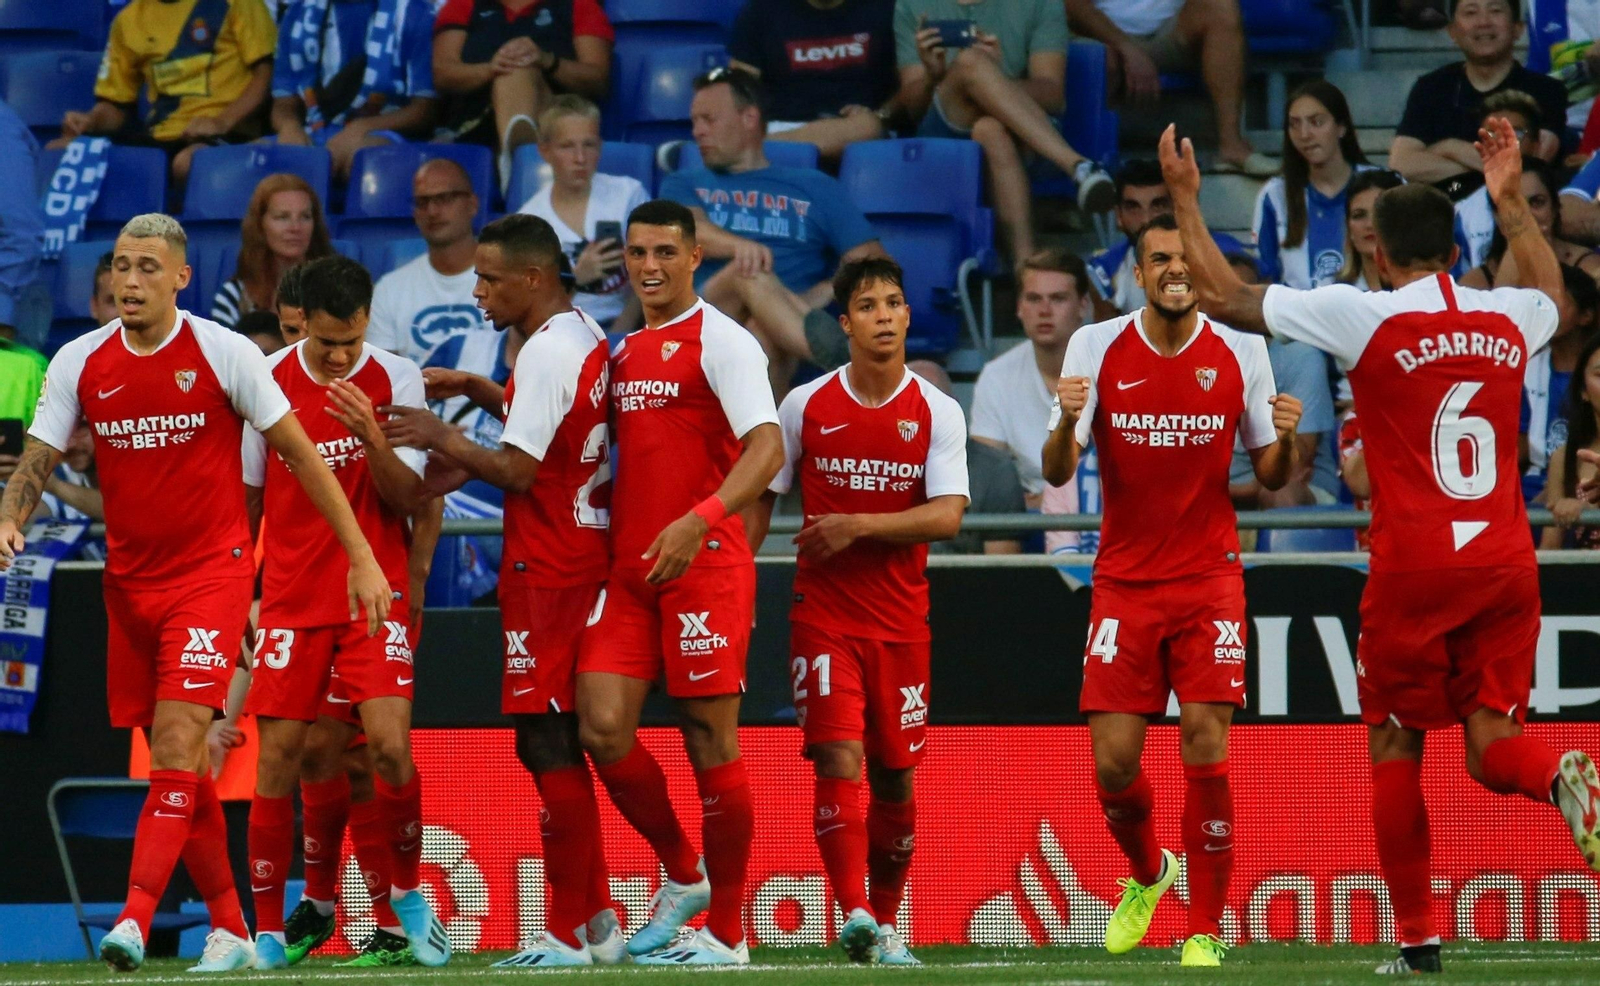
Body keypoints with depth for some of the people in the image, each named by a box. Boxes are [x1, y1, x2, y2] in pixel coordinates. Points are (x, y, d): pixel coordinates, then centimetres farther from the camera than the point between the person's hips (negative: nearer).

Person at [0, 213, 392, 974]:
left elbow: (300, 454, -2)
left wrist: (362, 556, -3)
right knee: (181, 767, 9)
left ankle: (135, 919, -27)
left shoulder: (224, 354, -8)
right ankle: (229, 927, 20)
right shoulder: (80, 363, 1)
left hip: (211, 574, -4)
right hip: (129, 581, 4)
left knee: (177, 744, -18)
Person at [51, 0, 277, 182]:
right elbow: (115, 104, 19)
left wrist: (223, 122, -19)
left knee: (188, 161, -40)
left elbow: (267, 71, -5)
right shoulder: (129, 18, 15)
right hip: (158, 139, 5)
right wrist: (91, 121, -4)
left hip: (223, 136, -5)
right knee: (58, 151, -15)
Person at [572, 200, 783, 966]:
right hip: (630, 568, 7)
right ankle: (682, 875, 16)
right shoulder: (623, 352, 18)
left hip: (704, 561, -7)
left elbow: (766, 447, -18)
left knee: (710, 743, -2)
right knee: (602, 727, -5)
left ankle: (727, 932, 6)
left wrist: (700, 519, -31)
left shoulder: (720, 341, -6)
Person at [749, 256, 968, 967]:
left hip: (901, 618, 1)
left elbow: (947, 515, -11)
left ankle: (885, 921, 23)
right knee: (839, 759, -16)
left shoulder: (936, 413, -1)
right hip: (822, 610, -1)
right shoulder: (806, 406, 1)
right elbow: (760, 498, 8)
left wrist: (858, 525, -20)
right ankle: (854, 916, -25)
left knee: (895, 775, 7)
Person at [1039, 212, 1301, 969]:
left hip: (1209, 578, -1)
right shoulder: (1096, 347, -3)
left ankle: (1205, 932, -3)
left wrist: (1284, 440, -17)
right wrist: (1066, 423, -27)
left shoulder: (1241, 353, -2)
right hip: (1124, 580, 1)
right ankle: (1147, 872, 30)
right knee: (1113, 760, -2)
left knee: (1205, 750, -12)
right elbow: (1057, 473, -6)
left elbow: (1271, 478, 6)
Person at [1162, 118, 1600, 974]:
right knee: (1491, 743, 4)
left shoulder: (1366, 316, -6)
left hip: (1414, 570, -4)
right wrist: (1510, 199, 44)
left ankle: (1416, 940, 8)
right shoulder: (1509, 319, 8)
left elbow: (1226, 298, -1)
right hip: (1506, 565, 4)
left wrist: (1185, 201, 10)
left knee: (1394, 750, 9)